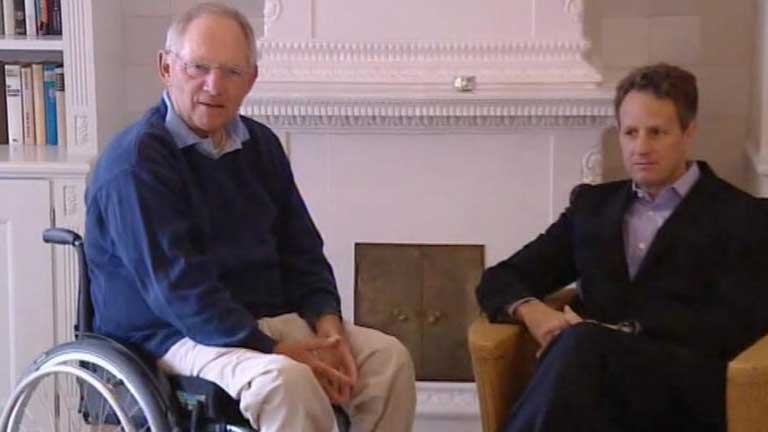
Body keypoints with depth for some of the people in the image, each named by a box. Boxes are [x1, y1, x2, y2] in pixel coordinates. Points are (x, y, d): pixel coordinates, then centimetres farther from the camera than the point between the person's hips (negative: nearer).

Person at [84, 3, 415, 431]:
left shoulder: (260, 144, 9)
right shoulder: (136, 159, -16)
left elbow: (302, 249, 13)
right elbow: (177, 288, -23)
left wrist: (327, 324, -6)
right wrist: (276, 351, -25)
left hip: (268, 319, 8)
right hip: (171, 333, -7)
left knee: (389, 357, -8)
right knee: (287, 380, -34)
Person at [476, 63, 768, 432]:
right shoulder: (592, 204, 21)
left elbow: (736, 326, -6)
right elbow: (500, 280, 18)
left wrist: (624, 331, -15)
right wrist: (531, 311, -7)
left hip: (685, 391, -3)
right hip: (599, 378, 3)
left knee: (583, 344, -35)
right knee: (581, 345, -35)